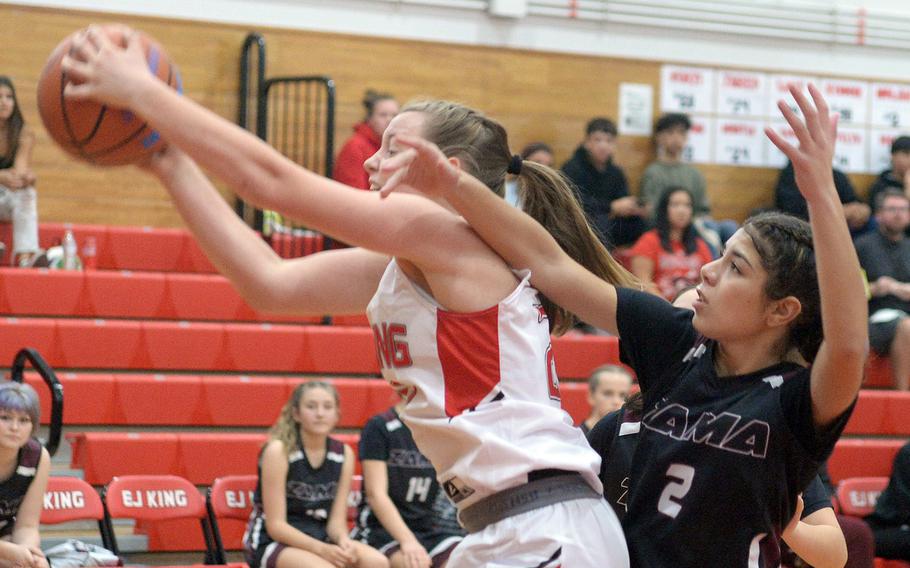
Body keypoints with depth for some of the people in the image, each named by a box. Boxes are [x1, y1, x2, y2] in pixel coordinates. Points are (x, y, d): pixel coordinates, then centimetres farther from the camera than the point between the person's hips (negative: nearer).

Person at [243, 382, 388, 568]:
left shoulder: (344, 454, 2)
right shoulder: (278, 451, -14)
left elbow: (336, 520, 3)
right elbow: (275, 525, -15)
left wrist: (343, 540, -21)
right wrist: (322, 549, -27)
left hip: (319, 540, 5)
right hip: (271, 542, -5)